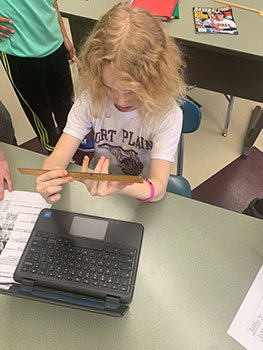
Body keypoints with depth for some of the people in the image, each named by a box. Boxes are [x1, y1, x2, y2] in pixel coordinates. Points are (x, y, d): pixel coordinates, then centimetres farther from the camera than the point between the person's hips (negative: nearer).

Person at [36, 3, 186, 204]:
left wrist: (120, 188, -48)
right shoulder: (91, 99, -13)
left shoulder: (167, 114, -21)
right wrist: (49, 181, -38)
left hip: (143, 198, -1)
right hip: (97, 188, 2)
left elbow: (158, 188, -27)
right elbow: (58, 156, -15)